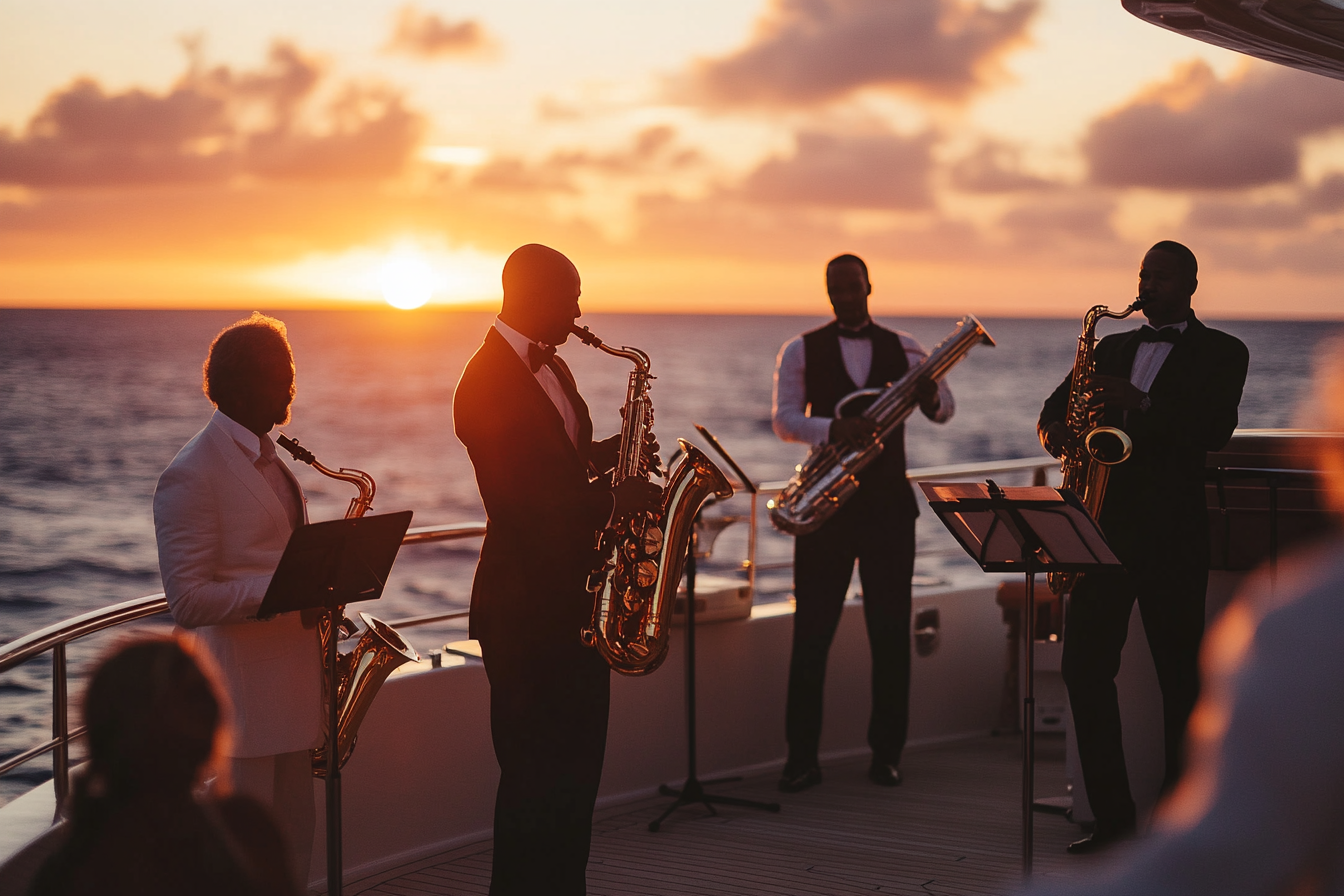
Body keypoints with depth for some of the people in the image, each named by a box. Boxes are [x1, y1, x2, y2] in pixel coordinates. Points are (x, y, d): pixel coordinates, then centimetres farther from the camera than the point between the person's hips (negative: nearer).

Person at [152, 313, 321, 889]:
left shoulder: (267, 460, 16)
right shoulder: (191, 475, -13)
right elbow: (188, 602, -17)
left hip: (288, 684, 9)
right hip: (239, 695, -9)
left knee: (294, 836, 12)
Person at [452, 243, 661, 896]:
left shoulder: (552, 369, 15)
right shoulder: (487, 383, -16)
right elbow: (523, 501, -23)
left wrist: (609, 456, 4)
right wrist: (615, 500, -17)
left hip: (577, 601, 9)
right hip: (527, 607, -9)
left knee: (577, 765, 13)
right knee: (538, 773, -3)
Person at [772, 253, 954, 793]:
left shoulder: (903, 349, 10)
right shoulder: (801, 351, 7)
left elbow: (943, 413, 3)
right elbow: (784, 419, -4)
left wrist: (931, 395, -21)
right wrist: (831, 429, -23)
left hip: (889, 503, 1)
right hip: (825, 503, -1)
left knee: (890, 631, 1)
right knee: (811, 631, -2)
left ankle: (886, 753, 9)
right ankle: (802, 758, 1)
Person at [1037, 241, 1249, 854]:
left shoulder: (1220, 353, 4)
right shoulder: (1112, 348, 20)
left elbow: (1217, 428, -11)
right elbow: (1057, 403, 21)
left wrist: (1140, 403, -23)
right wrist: (1053, 427, -3)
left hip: (1171, 533, -5)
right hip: (1105, 527, 5)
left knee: (1179, 675, 0)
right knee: (1083, 665, -2)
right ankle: (1112, 814, 6)